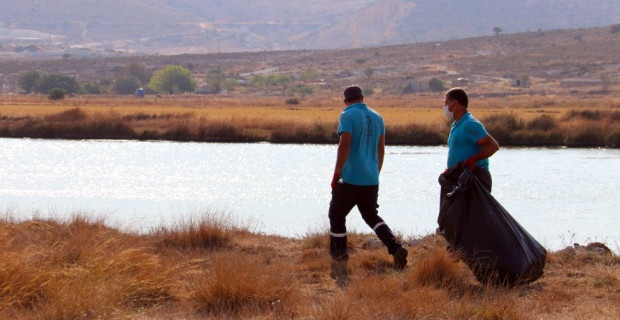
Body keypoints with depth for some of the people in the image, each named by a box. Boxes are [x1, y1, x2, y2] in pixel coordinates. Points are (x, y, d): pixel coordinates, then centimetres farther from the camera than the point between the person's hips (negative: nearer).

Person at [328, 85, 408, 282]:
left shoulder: (347, 116, -8)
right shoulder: (377, 118, 12)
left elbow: (344, 145, -18)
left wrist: (336, 174, -14)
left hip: (350, 179, -6)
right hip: (371, 180, 6)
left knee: (336, 216, 7)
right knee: (372, 216, 18)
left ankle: (339, 262, 6)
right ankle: (396, 248, -2)